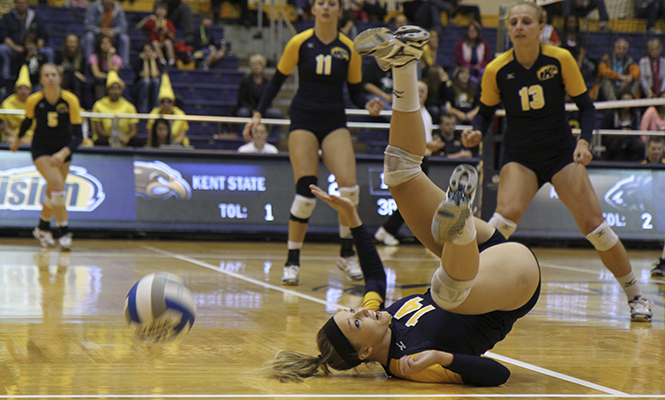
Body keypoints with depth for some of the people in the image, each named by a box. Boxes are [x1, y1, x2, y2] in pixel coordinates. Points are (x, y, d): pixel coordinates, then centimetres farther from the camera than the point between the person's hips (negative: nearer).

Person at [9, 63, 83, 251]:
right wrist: (18, 140, 18)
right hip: (41, 148, -2)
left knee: (53, 191, 12)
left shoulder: (70, 100, -21)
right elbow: (28, 121, 4)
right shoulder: (33, 101, -19)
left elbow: (78, 135, -22)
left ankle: (42, 228, 36)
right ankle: (63, 232, -13)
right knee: (57, 185, -21)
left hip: (63, 149, 2)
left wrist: (64, 153, -37)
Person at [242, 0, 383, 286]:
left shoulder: (349, 49, 2)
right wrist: (258, 114, 2)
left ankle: (347, 254, 5)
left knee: (349, 187, -16)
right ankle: (292, 262, 4)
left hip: (335, 123, 2)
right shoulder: (299, 43, -2)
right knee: (306, 193, -12)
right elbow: (277, 81, 7)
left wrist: (368, 105, -12)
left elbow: (355, 91, 8)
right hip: (303, 120, -2)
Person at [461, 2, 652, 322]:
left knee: (593, 224, -7)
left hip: (561, 152, 0)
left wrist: (584, 142, -18)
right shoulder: (496, 70, -8)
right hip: (519, 155, 0)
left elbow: (586, 106, -1)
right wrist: (476, 133, -15)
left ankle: (635, 296, 10)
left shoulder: (561, 60, -10)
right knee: (507, 213, -27)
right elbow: (485, 112, 7)